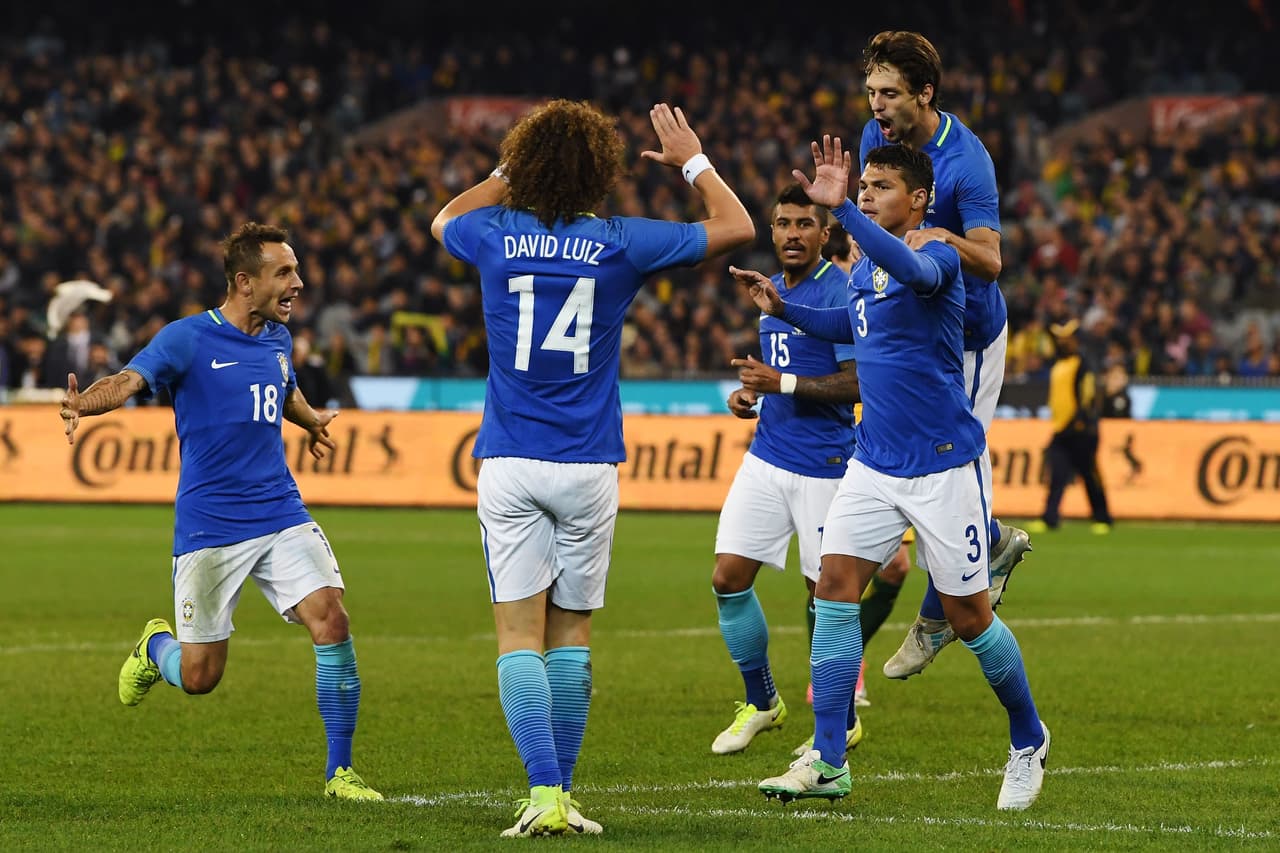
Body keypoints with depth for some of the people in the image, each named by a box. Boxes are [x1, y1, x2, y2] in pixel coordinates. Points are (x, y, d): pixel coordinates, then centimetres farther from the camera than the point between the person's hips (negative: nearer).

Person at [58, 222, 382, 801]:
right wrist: (85, 403, -47)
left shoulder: (277, 338, 9)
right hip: (210, 529, -5)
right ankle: (155, 645, 39)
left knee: (331, 623, -16)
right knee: (198, 677, 1)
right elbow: (131, 379, -27)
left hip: (282, 514, 5)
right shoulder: (187, 339, -11)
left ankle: (339, 772, -5)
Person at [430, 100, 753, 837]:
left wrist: (505, 172, 31)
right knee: (571, 634, 10)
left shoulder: (498, 235, -2)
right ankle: (560, 796, 11)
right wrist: (693, 160, 20)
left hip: (510, 467, 0)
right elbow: (738, 227, 8)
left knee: (520, 636, -3)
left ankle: (544, 794, -16)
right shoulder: (621, 244, -5)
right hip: (589, 466, 0)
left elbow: (444, 219, 25)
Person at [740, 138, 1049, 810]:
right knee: (834, 585, -7)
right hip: (873, 462, 7)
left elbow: (912, 270, -41)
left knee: (967, 616, 2)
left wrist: (841, 210, -51)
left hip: (942, 465, -7)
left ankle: (1028, 741, 25)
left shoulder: (937, 256, -15)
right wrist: (783, 309, 17)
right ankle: (827, 762, -5)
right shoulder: (864, 268, 9)